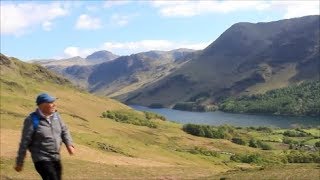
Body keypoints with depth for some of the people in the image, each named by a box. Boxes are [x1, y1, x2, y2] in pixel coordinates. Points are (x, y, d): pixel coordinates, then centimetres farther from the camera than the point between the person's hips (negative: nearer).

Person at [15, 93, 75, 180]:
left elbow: (64, 130, 12)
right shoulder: (32, 120, -16)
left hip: (56, 159, 7)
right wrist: (19, 162, -6)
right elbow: (24, 143, -11)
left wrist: (69, 144, -5)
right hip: (42, 160, -7)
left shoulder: (55, 115, 2)